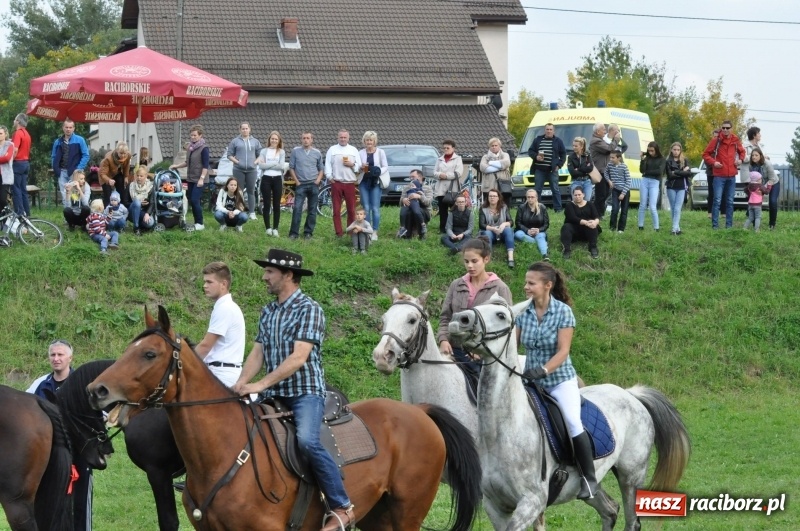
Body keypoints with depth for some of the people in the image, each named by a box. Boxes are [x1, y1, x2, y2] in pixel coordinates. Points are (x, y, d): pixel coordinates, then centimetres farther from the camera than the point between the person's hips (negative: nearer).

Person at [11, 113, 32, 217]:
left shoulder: (18, 133, -14)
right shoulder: (26, 134, 14)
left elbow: (15, 150, -22)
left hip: (18, 163, -9)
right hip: (26, 162, 9)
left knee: (16, 190, -6)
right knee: (23, 190, 11)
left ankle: (19, 213, -9)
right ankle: (27, 213, 12)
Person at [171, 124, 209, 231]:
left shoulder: (204, 149, -10)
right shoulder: (189, 147, 11)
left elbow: (205, 166, -14)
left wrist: (202, 178, -20)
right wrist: (176, 166, 13)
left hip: (198, 180, -8)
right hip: (190, 179, 8)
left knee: (195, 201, -12)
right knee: (191, 201, 7)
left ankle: (200, 223, -5)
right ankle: (196, 222, 14)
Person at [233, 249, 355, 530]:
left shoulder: (309, 309, -10)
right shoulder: (268, 312, 13)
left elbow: (299, 357, -19)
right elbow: (257, 353, 9)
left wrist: (261, 384, -25)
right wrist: (241, 383, -10)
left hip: (306, 392, -8)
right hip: (275, 394, 8)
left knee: (307, 440, -30)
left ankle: (342, 508, -24)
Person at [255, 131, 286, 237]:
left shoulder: (281, 152, 7)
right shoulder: (264, 151, 6)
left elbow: (281, 166, -6)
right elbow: (261, 165, -6)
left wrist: (267, 164, -7)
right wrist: (274, 164, -10)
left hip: (277, 179, 0)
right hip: (266, 179, 0)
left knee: (276, 205, 1)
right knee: (267, 204, 0)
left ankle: (275, 228, 5)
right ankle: (268, 228, 4)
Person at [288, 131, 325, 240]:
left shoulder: (317, 153, 6)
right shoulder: (296, 151, 2)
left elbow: (321, 169, 15)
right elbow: (291, 168, 5)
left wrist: (318, 180, 0)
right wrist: (296, 181, -2)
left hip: (313, 185, 2)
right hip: (301, 184, -2)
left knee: (312, 210, 4)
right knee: (297, 209, -10)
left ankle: (308, 232, 12)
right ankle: (294, 233, -8)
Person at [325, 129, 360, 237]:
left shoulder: (354, 150, 14)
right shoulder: (332, 149, 10)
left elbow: (359, 167, 12)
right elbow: (328, 164, 4)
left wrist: (352, 165, -7)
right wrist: (329, 177, -8)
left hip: (350, 183, 1)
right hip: (336, 183, -1)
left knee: (351, 210, 0)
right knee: (336, 209, -1)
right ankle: (339, 232, 2)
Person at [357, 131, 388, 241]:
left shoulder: (380, 152, 4)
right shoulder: (361, 153, 9)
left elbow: (385, 167, 3)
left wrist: (378, 172, -15)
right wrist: (361, 168, -11)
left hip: (375, 182, -2)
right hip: (364, 182, 2)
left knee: (375, 208, -4)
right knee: (366, 208, 2)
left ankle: (375, 232, 1)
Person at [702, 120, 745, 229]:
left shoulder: (735, 140, 7)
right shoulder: (716, 141, -4)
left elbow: (741, 151, 25)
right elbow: (705, 154, 0)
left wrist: (740, 159, 5)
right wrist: (713, 162, -15)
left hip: (731, 175, 4)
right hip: (719, 175, -4)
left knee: (730, 202, 8)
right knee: (717, 201, -9)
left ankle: (729, 225, 13)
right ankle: (715, 225, -8)